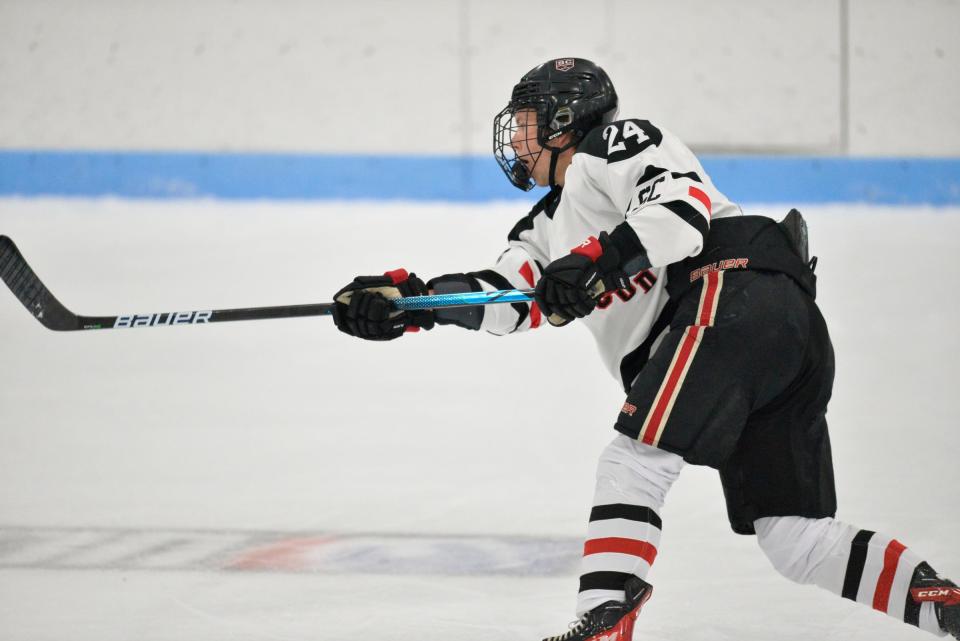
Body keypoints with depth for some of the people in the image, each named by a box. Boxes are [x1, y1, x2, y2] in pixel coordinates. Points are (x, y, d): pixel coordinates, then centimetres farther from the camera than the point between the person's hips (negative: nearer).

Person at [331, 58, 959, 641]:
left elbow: (684, 210, -11)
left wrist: (599, 260, -22)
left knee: (634, 461, -17)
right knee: (795, 538, 2)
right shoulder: (552, 225, 34)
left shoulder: (614, 143, 8)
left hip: (736, 289, -9)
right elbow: (502, 297, 18)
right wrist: (405, 299, 5)